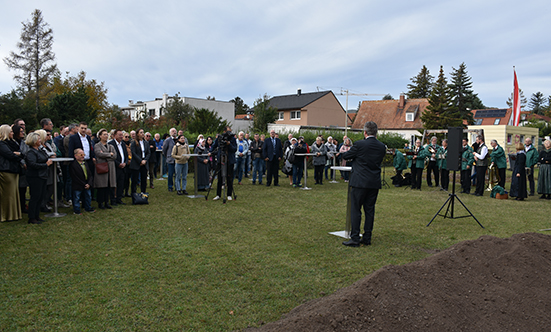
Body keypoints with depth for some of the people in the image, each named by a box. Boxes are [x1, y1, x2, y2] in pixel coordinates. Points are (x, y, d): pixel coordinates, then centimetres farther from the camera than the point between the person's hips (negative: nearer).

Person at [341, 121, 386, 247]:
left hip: (360, 181, -5)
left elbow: (345, 156, -1)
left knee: (355, 210, 0)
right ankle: (367, 238, 18)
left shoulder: (359, 145, -11)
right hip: (375, 183, 5)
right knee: (370, 210, 12)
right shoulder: (382, 147, 5)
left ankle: (355, 238, 1)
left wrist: (351, 153, 22)